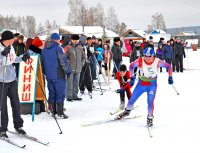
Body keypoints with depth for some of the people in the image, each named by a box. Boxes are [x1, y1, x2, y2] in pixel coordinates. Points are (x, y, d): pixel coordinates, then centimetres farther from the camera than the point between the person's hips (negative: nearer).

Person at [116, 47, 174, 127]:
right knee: (132, 99, 9)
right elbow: (131, 66, 0)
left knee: (150, 101, -16)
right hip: (141, 83, 2)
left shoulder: (157, 62, -19)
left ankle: (150, 118, 7)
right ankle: (127, 111, 40)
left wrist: (170, 77, -12)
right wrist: (132, 77, -6)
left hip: (152, 84, -2)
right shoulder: (140, 61, -18)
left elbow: (168, 66, -4)